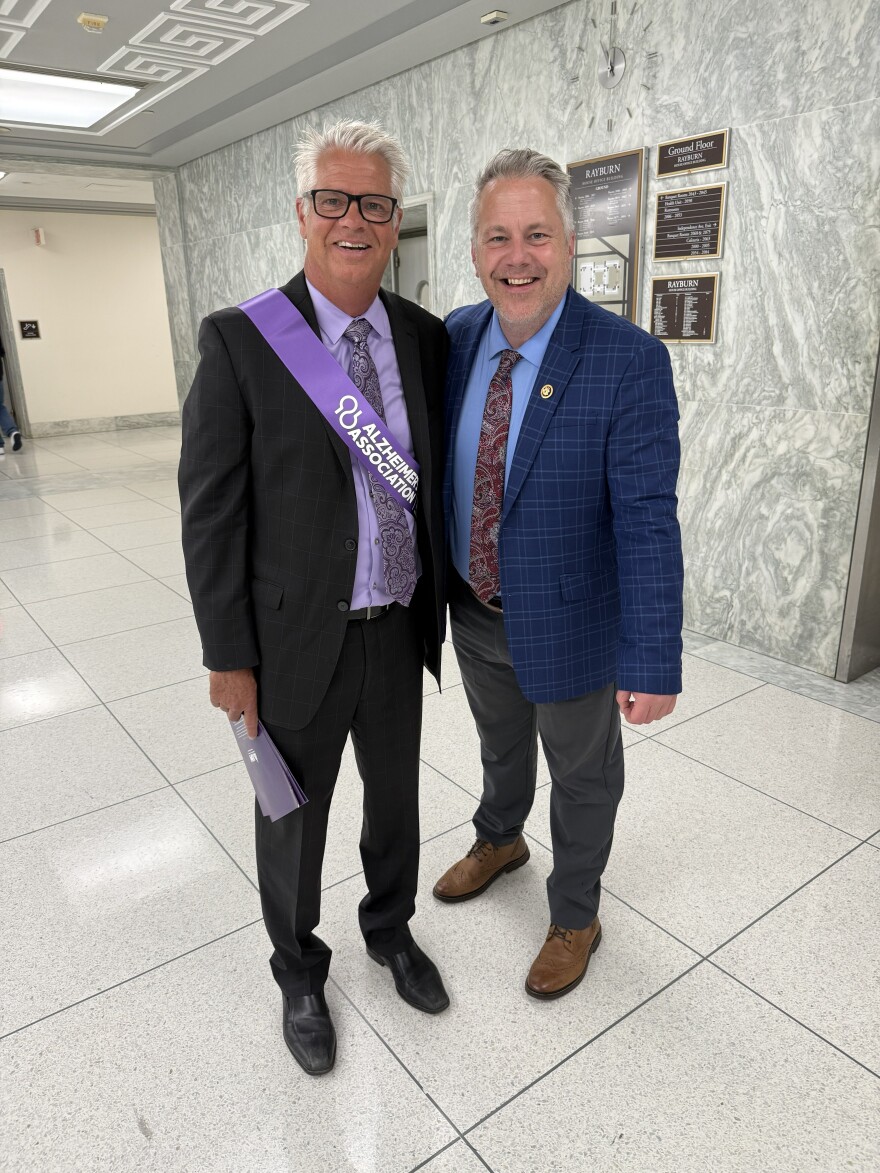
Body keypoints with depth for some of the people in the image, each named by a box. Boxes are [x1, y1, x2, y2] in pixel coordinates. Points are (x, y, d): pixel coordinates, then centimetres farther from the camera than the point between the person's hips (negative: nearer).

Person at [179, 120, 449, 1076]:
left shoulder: (426, 338, 0)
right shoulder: (240, 340, -12)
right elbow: (210, 513, -12)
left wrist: (437, 604, 10)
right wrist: (229, 658, -11)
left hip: (400, 633, 4)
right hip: (297, 641, -3)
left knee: (396, 798, 23)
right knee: (292, 822, 17)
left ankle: (390, 930, 51)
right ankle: (298, 972, 45)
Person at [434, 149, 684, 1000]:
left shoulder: (628, 361, -22)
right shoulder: (456, 338, -4)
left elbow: (647, 522, -22)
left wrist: (653, 662, -22)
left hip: (569, 622, -5)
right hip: (474, 611, 5)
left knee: (581, 777, 18)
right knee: (499, 744, 29)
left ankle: (574, 916, 44)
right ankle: (499, 842, 59)